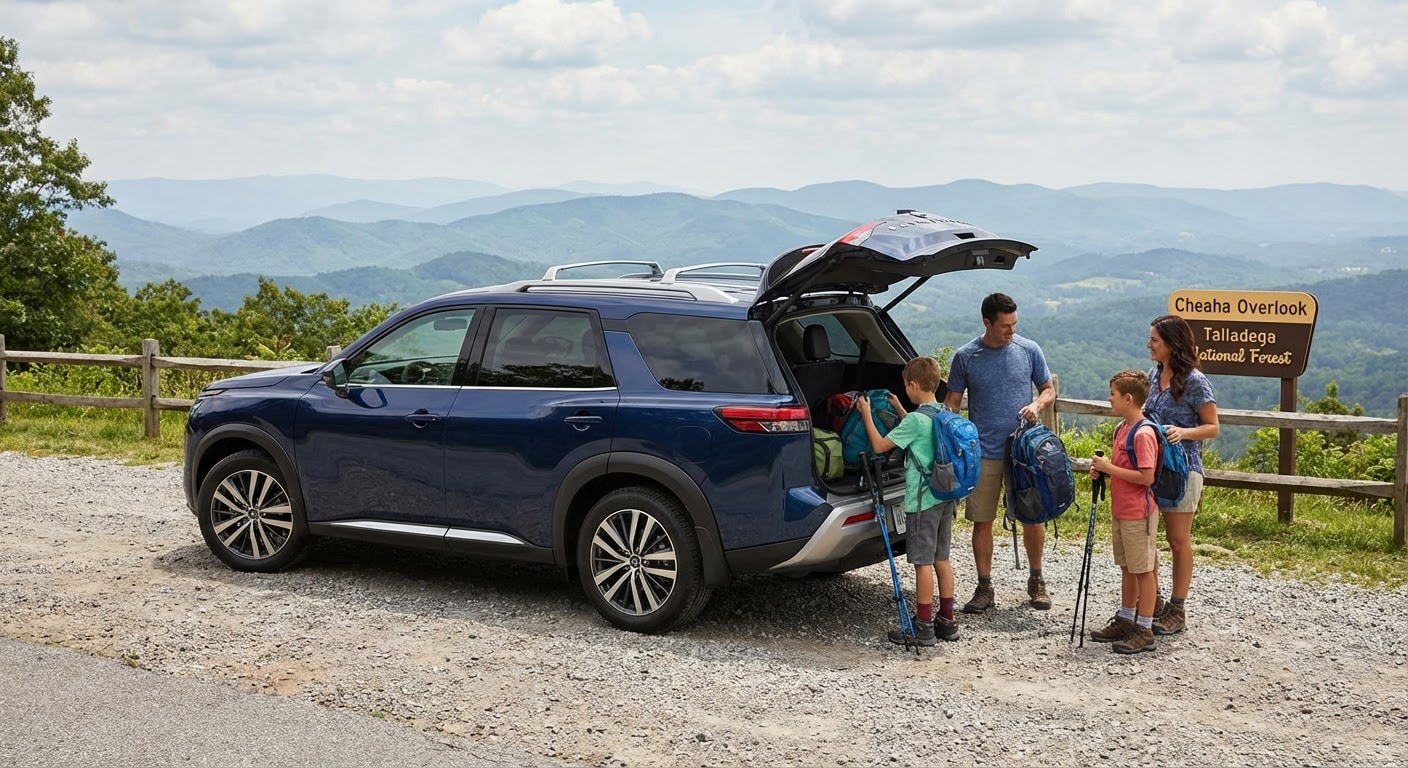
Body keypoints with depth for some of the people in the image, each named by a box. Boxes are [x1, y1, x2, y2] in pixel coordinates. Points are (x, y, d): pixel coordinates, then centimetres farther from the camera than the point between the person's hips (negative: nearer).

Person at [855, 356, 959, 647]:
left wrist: (866, 415, -2)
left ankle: (923, 627, 3)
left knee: (923, 562, -2)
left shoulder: (915, 420, -17)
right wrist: (898, 409, 30)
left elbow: (879, 445, -13)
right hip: (946, 496, 8)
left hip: (922, 500, -8)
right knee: (941, 558, 14)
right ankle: (946, 621, 20)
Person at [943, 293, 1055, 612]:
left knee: (1033, 517, 6)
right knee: (982, 522, 3)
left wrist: (1037, 405, -11)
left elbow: (1049, 390, 11)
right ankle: (984, 588, 15)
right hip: (982, 453, -1)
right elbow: (952, 401, 4)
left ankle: (1036, 580, 26)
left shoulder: (1029, 350, 2)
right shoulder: (965, 356, -1)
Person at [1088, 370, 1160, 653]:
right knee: (1127, 568, 18)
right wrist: (1103, 469, 2)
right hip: (1120, 511, 9)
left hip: (1138, 514, -9)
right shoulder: (1121, 428, 10)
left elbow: (1146, 477, -24)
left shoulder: (1143, 433, -20)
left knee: (1143, 570, 0)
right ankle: (1125, 621, 29)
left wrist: (1110, 468, -20)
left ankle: (1144, 631, 6)